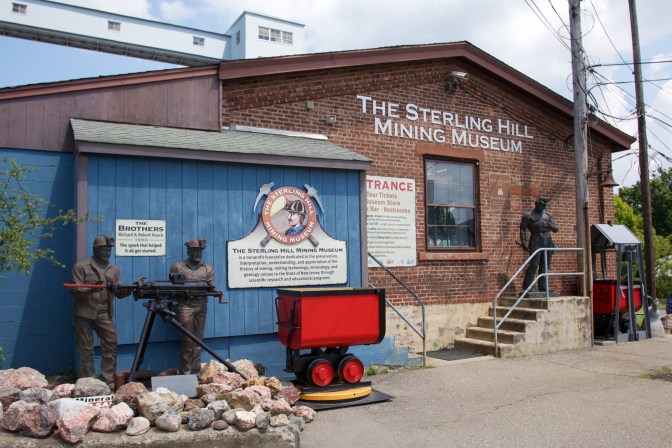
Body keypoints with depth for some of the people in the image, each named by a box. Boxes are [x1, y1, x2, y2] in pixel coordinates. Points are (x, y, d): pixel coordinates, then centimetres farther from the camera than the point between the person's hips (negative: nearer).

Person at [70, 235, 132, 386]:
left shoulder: (113, 269, 11)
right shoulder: (81, 267, -2)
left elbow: (119, 293, 8)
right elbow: (75, 291, -10)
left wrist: (130, 288, -13)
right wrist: (93, 288, -26)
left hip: (104, 314, 4)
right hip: (84, 314, -4)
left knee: (111, 346, 0)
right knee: (86, 349, 3)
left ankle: (109, 380, 9)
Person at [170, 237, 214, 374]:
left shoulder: (208, 269, 14)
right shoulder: (177, 267, 7)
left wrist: (209, 288, -15)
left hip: (201, 307, 3)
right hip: (185, 306, -3)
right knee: (188, 341, -7)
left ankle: (196, 372, 12)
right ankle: (186, 372, 1)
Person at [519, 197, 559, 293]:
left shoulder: (548, 215, 20)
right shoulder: (528, 216, 6)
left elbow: (556, 229, 15)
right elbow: (522, 230, 1)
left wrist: (551, 226, -10)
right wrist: (524, 243, -10)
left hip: (547, 242, 5)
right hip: (536, 243, -5)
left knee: (545, 266, 6)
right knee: (534, 265, -11)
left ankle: (543, 287, 12)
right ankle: (527, 287, -8)